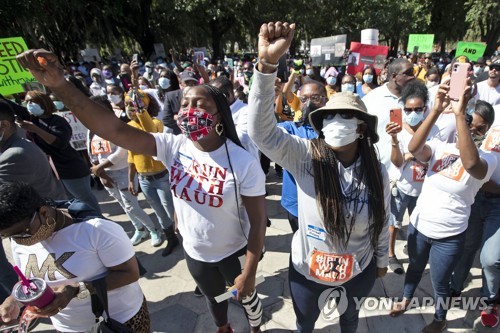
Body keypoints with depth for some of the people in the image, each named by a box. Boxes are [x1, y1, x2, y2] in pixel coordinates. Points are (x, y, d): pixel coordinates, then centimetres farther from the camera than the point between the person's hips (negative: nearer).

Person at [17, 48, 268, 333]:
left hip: (234, 253, -3)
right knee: (213, 296, 33)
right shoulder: (172, 147, -17)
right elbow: (116, 130, -29)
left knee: (247, 296, 26)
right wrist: (60, 85, -40)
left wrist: (249, 272, -15)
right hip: (194, 252, 4)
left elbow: (258, 221, -20)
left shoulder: (244, 162, -27)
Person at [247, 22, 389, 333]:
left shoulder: (377, 172, -15)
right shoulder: (304, 155, -24)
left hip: (359, 271, 2)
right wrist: (267, 64, -48)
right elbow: (261, 130, -39)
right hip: (307, 269, -1)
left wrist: (382, 260, 12)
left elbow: (382, 221, 0)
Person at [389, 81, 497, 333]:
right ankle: (406, 299, 52)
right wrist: (437, 109, -35)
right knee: (415, 267, 26)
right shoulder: (439, 146, -6)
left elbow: (470, 164, -38)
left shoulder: (487, 159, -13)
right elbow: (414, 148, -27)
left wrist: (459, 114, -39)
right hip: (418, 226, 2)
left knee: (439, 283, 17)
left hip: (449, 236, -2)